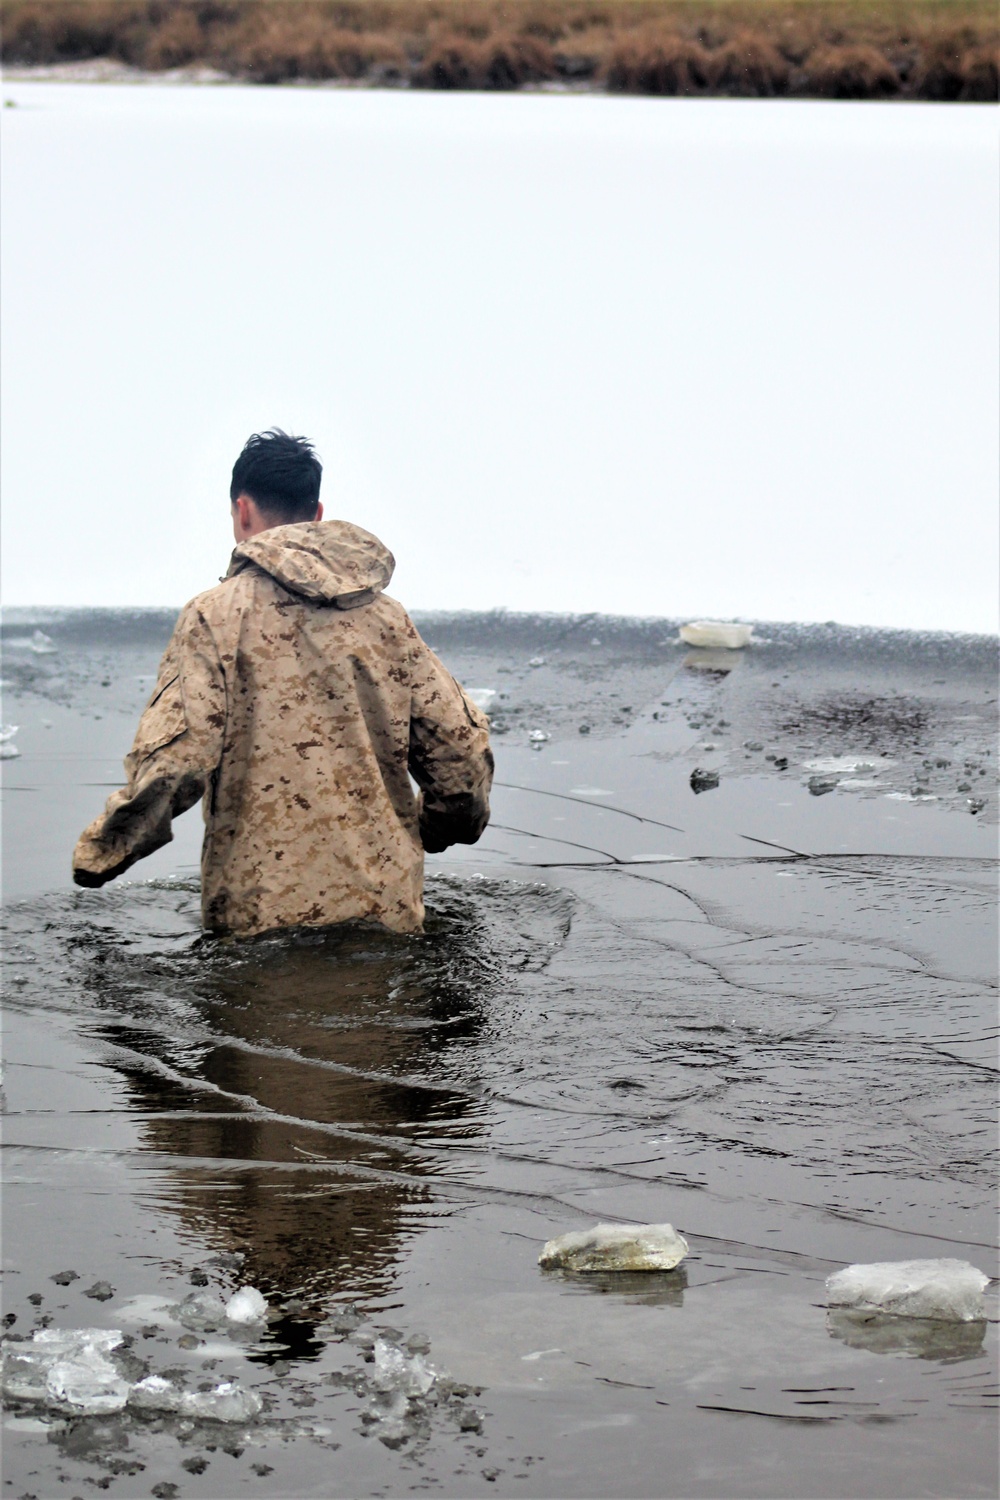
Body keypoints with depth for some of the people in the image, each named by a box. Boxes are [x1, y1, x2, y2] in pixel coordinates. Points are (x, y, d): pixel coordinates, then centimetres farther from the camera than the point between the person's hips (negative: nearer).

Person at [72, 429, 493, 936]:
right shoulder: (386, 615, 9)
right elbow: (461, 746, 8)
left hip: (263, 911, -4)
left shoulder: (217, 614, -4)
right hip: (388, 908, 4)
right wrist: (435, 830, 29)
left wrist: (100, 854, 0)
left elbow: (173, 760, -14)